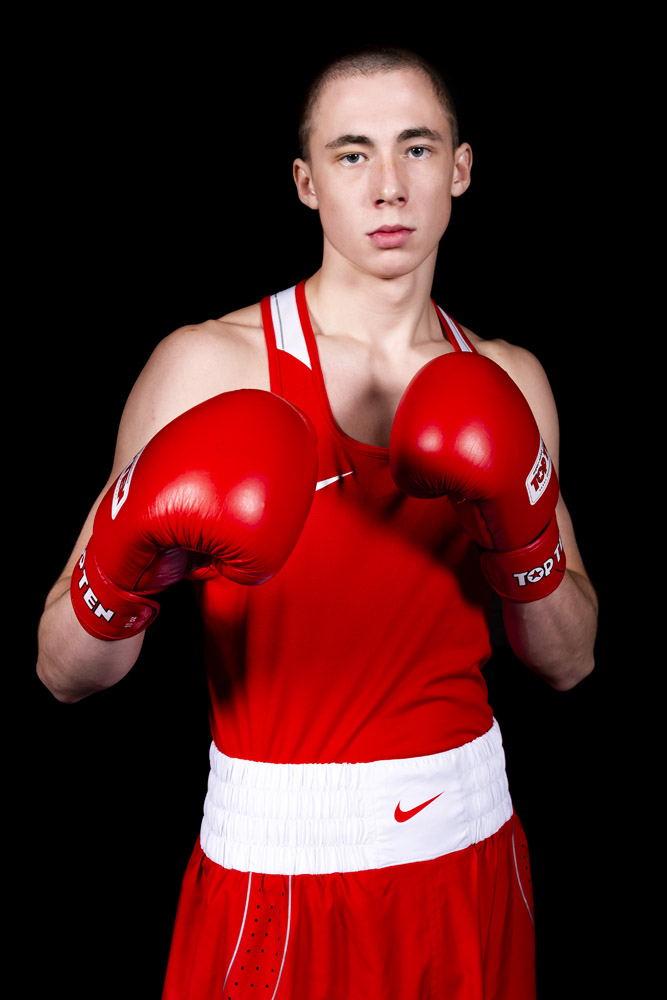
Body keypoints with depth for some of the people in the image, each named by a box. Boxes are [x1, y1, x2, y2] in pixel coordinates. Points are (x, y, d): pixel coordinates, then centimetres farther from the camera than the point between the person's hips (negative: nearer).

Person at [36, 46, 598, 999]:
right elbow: (67, 672, -12)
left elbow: (568, 661, 4)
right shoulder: (209, 365, -13)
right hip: (281, 859, -4)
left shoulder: (504, 382, 1)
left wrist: (523, 530, -14)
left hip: (470, 852, 5)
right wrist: (123, 573, -32)